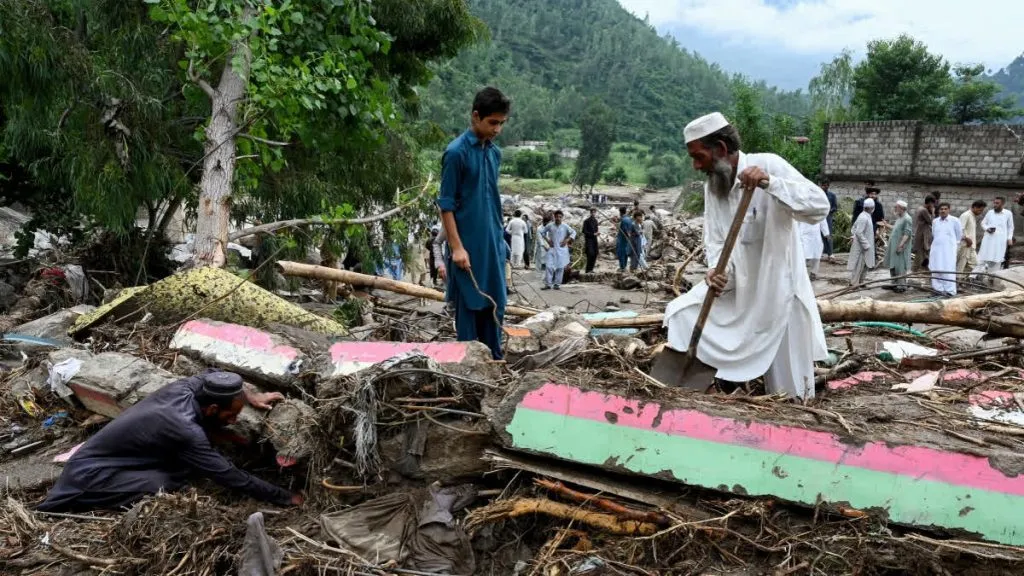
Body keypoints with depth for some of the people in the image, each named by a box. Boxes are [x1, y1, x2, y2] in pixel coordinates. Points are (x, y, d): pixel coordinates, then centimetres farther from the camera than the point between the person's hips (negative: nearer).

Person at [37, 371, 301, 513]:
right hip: (90, 474, -9)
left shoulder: (183, 388, -8)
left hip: (96, 455, 9)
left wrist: (250, 396, 9)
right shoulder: (186, 431, -30)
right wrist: (286, 498, -16)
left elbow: (213, 374, 17)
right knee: (167, 484, -28)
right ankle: (76, 501, -7)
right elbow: (232, 478, -24)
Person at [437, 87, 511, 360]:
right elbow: (446, 203, -12)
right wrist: (456, 246, -16)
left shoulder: (495, 152, 10)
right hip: (468, 245, -7)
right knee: (469, 304, 1)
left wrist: (500, 237, 17)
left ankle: (495, 360, 22)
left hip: (493, 243, 7)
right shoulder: (456, 152, -11)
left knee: (495, 303, 11)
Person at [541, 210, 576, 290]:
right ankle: (548, 284, -1)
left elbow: (573, 232, 1)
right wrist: (547, 240, 3)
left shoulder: (565, 226, -4)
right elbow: (543, 232, 13)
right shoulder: (550, 225, -1)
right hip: (552, 249, 0)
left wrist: (567, 240, -8)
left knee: (560, 267, 2)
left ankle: (557, 284, 11)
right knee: (549, 266, -6)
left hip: (562, 249, 0)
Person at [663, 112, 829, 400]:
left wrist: (769, 181, -37)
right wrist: (717, 270, -22)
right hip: (736, 288, 6)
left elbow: (820, 206, -26)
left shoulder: (769, 164, -16)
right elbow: (714, 241, 0)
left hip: (777, 289, -6)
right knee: (679, 312, -5)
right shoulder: (712, 185, 3)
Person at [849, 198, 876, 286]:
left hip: (864, 245, 10)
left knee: (865, 265, 16)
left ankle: (860, 282, 25)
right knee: (859, 265, -3)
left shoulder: (865, 216, 9)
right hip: (861, 246, -10)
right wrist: (866, 244, -21)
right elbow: (859, 233, -25)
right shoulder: (864, 218, -22)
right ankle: (854, 283, 5)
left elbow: (855, 227, 18)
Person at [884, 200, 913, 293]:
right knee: (893, 266, 14)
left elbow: (907, 234, -21)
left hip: (900, 247, -10)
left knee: (900, 267, -7)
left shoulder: (907, 219, -15)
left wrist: (901, 245, -26)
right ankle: (895, 284, 22)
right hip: (893, 246, 10)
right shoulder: (899, 218, 14)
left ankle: (902, 285, -2)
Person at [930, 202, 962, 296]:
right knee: (936, 270, 5)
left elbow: (959, 234, 7)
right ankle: (938, 289, 13)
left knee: (949, 270, -7)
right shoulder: (934, 221, 8)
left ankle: (950, 291, -5)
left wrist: (953, 242, 14)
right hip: (936, 249, 4)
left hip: (949, 250, -4)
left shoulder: (955, 221, -3)